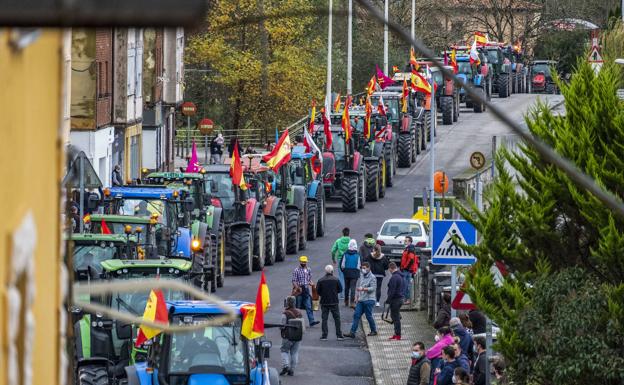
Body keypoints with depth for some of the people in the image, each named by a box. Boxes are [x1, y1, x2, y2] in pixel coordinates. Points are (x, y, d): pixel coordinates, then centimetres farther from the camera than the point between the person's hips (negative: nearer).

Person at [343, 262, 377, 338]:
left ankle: (374, 331, 18)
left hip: (369, 300, -7)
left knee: (369, 316, 0)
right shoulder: (361, 276, 12)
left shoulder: (372, 277, -9)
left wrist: (363, 289, -28)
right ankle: (352, 333, -3)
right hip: (360, 300, 7)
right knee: (356, 315, -1)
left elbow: (373, 288, -18)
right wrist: (357, 297, 19)